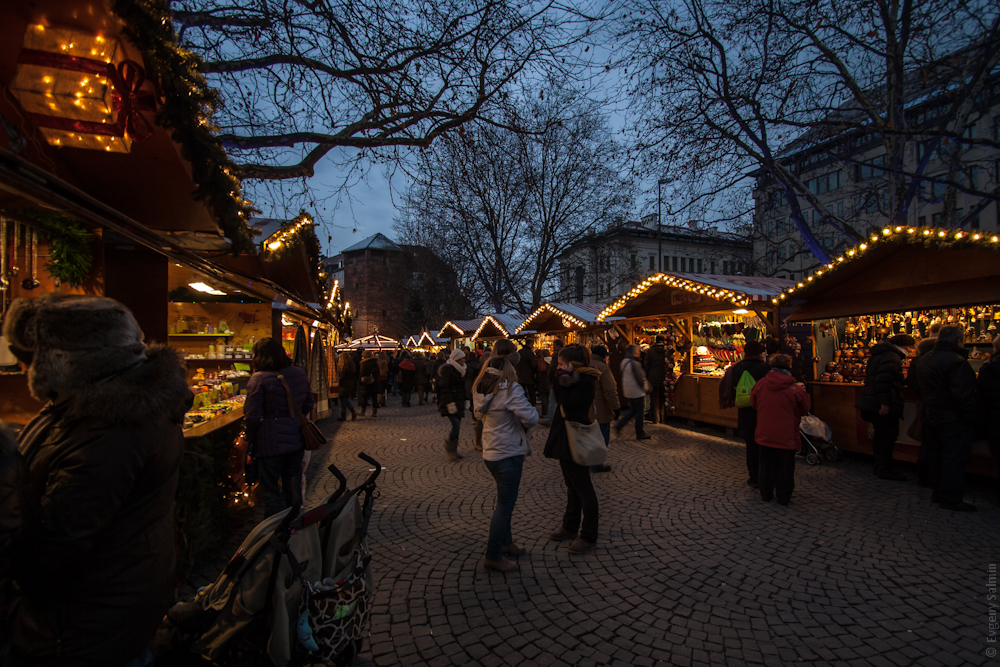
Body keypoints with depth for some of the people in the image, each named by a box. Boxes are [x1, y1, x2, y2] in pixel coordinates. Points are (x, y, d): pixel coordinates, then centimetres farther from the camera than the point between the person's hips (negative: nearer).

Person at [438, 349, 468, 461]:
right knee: (456, 425, -16)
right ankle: (449, 449, -2)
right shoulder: (446, 369, -12)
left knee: (457, 426, 8)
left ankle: (453, 450, 17)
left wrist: (465, 401, 20)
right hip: (450, 402, -8)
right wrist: (449, 403, -21)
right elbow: (444, 388, -17)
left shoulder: (459, 369, 17)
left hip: (458, 402, 8)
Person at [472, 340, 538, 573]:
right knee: (504, 505, 5)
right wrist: (531, 412, -2)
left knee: (505, 501, 23)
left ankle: (506, 543, 38)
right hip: (508, 453, -8)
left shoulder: (481, 385, 1)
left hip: (490, 451, 8)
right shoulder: (511, 388, -23)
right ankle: (493, 556, 17)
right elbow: (530, 418, -23)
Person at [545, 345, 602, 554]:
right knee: (572, 486, 21)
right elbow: (560, 401, 3)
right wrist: (562, 379, -7)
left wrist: (562, 380, -19)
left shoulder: (585, 382, -20)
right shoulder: (574, 379, 9)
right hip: (566, 440, 10)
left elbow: (567, 404, -25)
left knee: (584, 490, 2)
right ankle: (570, 528, 35)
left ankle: (589, 537, 16)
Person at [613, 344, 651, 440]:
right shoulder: (634, 363, -21)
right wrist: (643, 389, -3)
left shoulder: (624, 362, 7)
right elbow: (640, 378, -19)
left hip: (627, 392, 8)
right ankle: (640, 434, 15)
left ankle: (618, 425, 11)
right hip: (637, 392, -8)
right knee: (639, 412, 5)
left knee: (632, 410, 20)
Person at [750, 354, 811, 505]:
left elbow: (753, 404, 7)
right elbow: (805, 410, 0)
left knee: (767, 465, 15)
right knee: (785, 467, 11)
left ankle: (766, 494, 25)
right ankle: (783, 497, 22)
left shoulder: (760, 385, -8)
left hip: (765, 434, 3)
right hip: (786, 435, -2)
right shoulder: (796, 389, -15)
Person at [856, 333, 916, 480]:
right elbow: (884, 379, -26)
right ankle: (884, 469, 2)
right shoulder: (892, 357, -14)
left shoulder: (880, 355, 19)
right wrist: (885, 402, -27)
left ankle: (880, 467, 24)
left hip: (872, 402, 10)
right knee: (888, 436, -3)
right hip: (884, 406, -10)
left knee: (881, 435, 17)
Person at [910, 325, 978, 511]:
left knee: (935, 456, 16)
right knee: (954, 459, 0)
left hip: (931, 417, 8)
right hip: (954, 419, -8)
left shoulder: (923, 360, 8)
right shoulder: (957, 362, -19)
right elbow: (963, 396, -21)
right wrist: (970, 417, -13)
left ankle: (938, 491, 26)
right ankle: (951, 498, 6)